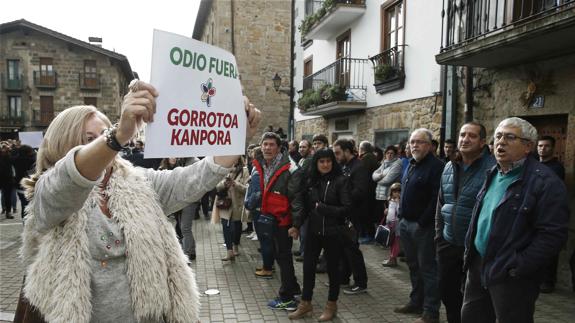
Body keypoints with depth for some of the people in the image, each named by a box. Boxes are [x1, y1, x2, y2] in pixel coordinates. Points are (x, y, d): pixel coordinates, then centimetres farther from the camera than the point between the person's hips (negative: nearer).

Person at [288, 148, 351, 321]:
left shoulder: (341, 181, -10)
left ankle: (331, 305, 27)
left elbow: (347, 208, -14)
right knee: (308, 266, 9)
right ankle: (305, 303, 26)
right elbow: (306, 205, 11)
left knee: (332, 268, 10)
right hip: (314, 231, 4)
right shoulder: (311, 181, 6)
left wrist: (323, 208, -17)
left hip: (333, 232, -4)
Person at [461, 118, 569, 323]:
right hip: (478, 266, 8)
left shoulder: (545, 182, -15)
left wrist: (518, 267, -21)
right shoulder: (493, 175, 10)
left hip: (511, 276, -7)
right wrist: (470, 253, 12)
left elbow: (553, 234, -21)